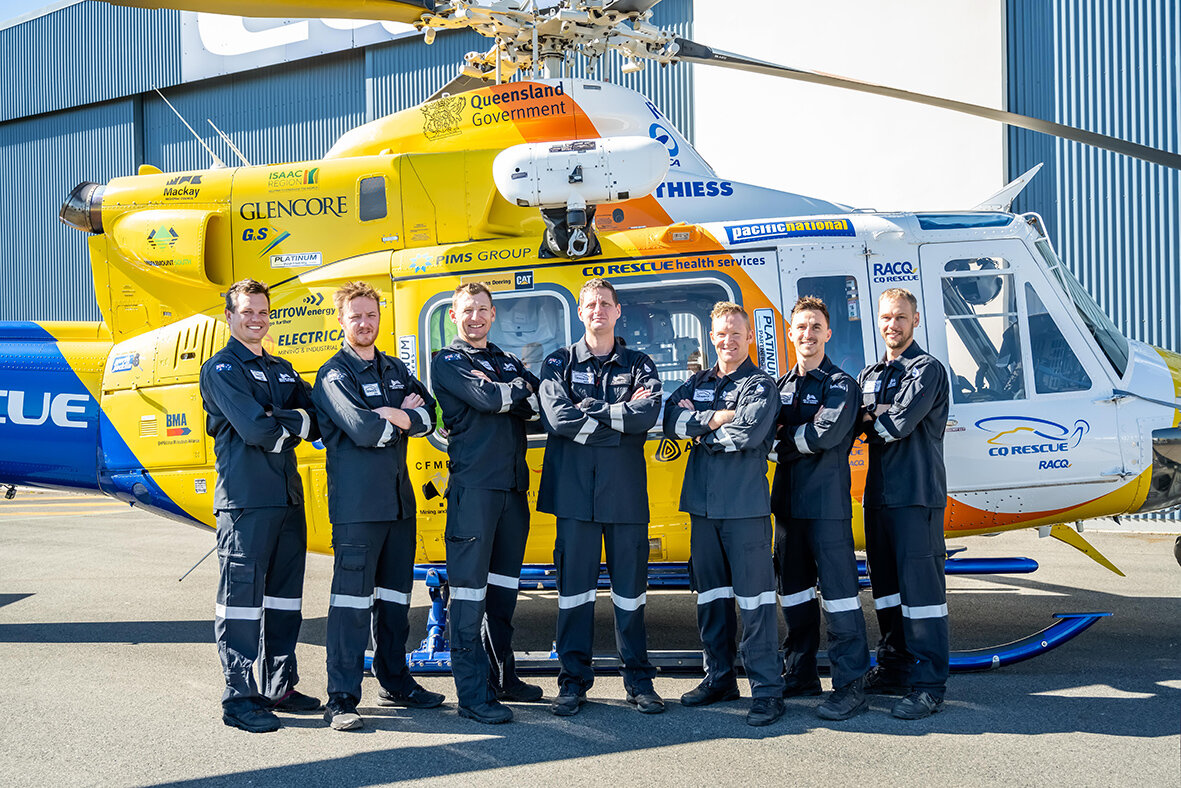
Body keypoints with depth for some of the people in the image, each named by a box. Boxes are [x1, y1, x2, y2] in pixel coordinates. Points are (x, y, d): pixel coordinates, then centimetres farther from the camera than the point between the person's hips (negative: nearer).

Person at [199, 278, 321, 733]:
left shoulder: (282, 370, 20)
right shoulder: (221, 369, -3)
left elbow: (318, 423, 8)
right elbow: (255, 429, -17)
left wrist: (284, 421, -9)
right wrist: (296, 420, -2)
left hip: (288, 495, 8)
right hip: (244, 498, -7)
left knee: (284, 594, 13)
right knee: (242, 595, -5)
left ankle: (279, 687, 23)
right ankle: (239, 698, 1)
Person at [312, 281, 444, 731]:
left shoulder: (395, 370, 17)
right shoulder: (334, 375, -4)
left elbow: (428, 417, 5)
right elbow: (362, 429, -19)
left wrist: (396, 416, -12)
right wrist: (405, 416, -5)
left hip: (399, 498, 7)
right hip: (356, 502, -7)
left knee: (395, 593, 15)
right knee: (353, 597, -8)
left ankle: (395, 681, 27)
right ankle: (342, 699, -4)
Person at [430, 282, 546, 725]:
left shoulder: (508, 363, 22)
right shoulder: (447, 363, 2)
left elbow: (539, 409, 7)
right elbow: (486, 400, -15)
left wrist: (505, 392, -9)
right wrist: (520, 389, 1)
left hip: (513, 484, 7)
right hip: (473, 485, -7)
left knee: (504, 584, 13)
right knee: (469, 587, -7)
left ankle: (501, 676, 24)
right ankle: (472, 692, -6)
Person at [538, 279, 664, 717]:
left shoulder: (639, 365, 11)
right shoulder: (559, 363, 9)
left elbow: (648, 414, -9)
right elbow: (557, 418, -9)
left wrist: (589, 412, -9)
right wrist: (621, 414, -8)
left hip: (626, 491, 1)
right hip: (574, 489, 0)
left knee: (629, 586, 6)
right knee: (574, 585, 3)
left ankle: (638, 679, 16)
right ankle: (574, 680, 12)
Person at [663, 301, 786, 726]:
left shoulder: (761, 384, 0)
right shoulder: (698, 383, 16)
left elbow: (750, 432, -18)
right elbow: (671, 420, 0)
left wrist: (701, 430, -6)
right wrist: (716, 418, -13)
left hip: (746, 505, -6)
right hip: (703, 502, 6)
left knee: (753, 596, -7)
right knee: (710, 594, 13)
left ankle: (767, 689, -3)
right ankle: (720, 677, 25)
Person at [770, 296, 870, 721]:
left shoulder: (841, 384, -3)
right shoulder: (783, 386, 16)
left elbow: (826, 435, -17)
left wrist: (780, 444, -5)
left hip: (827, 499, -7)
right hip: (788, 499, 7)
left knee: (838, 589, -8)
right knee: (793, 588, 13)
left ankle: (851, 685, -5)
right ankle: (801, 674, 25)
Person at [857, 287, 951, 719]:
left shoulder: (927, 369, -5)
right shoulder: (869, 375, 19)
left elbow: (900, 424, -17)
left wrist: (868, 419, -1)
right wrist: (878, 418, -8)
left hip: (917, 493, -8)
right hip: (879, 491, 8)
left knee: (920, 582, -9)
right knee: (885, 580, 13)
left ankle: (928, 684, -7)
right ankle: (894, 667, 25)